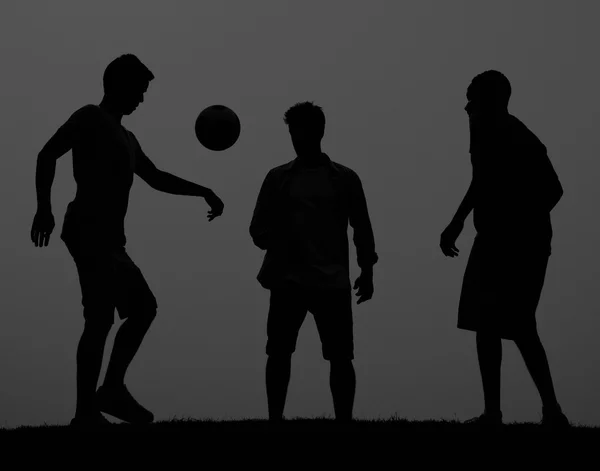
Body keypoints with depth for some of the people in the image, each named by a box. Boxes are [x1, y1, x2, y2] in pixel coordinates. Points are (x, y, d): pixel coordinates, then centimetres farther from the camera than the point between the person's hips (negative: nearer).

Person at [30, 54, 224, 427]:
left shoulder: (126, 138, 26)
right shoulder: (91, 119, -2)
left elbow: (156, 178, 34)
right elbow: (48, 154, -12)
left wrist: (202, 192, 27)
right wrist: (44, 208, -21)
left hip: (108, 239, 10)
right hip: (90, 233, -10)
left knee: (143, 307, 11)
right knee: (101, 318, -15)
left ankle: (111, 389, 11)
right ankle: (87, 411, -14)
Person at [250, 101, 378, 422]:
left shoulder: (344, 178, 5)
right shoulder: (278, 178, 7)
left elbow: (361, 228, 10)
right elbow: (258, 228, 8)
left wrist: (366, 272, 4)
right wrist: (277, 242, -12)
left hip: (333, 282, -1)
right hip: (288, 281, 1)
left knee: (340, 357, -1)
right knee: (279, 352, 0)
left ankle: (344, 421, 6)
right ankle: (274, 420, 9)